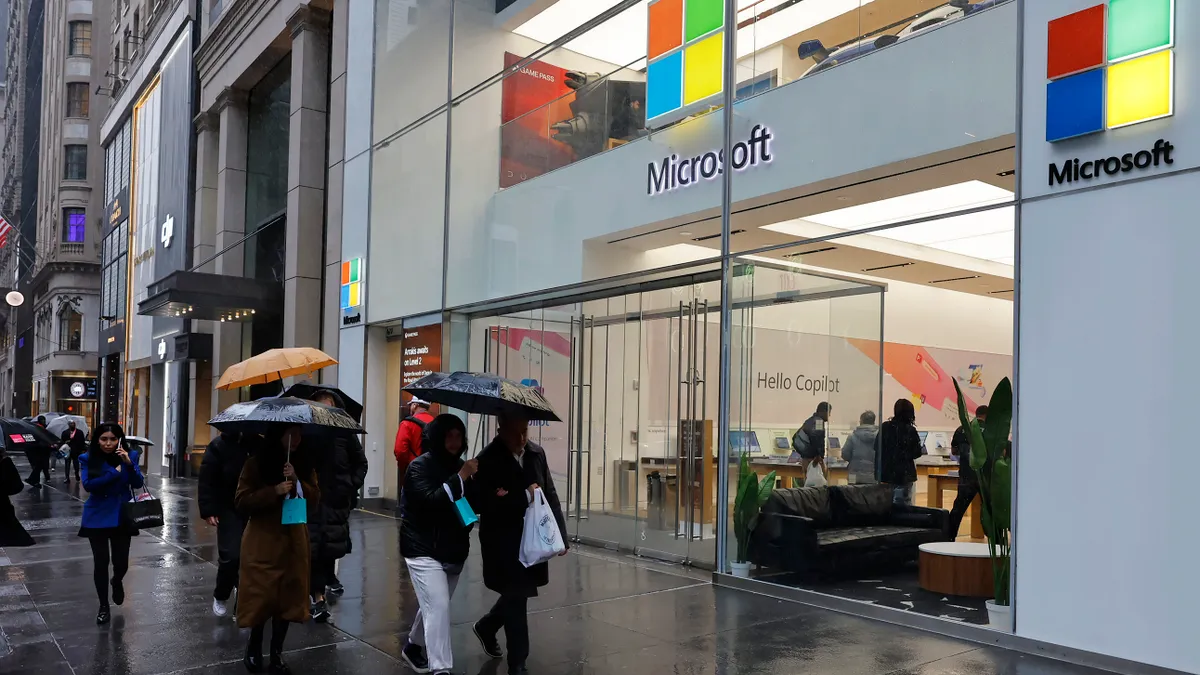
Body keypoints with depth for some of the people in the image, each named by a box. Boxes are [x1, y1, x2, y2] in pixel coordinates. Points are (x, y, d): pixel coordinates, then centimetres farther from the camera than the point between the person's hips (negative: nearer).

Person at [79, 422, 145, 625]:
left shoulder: (130, 455, -2)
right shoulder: (88, 458, -6)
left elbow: (138, 484, -11)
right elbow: (88, 485, -19)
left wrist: (128, 463, -25)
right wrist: (115, 472, -21)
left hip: (122, 516, 1)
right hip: (97, 517, -1)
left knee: (121, 562, 2)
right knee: (101, 562, 0)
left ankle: (117, 581, 39)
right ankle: (103, 607, 18)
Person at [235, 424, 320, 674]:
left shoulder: (305, 465, 5)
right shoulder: (257, 463, -6)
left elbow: (314, 500, 0)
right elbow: (241, 501, -9)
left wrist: (297, 482, -15)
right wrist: (274, 491, -21)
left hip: (294, 540, 3)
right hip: (262, 540, -3)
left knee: (287, 596, 6)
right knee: (261, 595, 0)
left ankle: (277, 653, 19)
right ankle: (254, 648, 23)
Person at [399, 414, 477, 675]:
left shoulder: (459, 466, 7)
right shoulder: (420, 466, -11)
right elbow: (431, 500, -26)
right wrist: (460, 477, -25)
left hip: (454, 550, 6)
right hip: (423, 550, -6)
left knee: (434, 606, 15)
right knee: (438, 607, -14)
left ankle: (414, 647, 39)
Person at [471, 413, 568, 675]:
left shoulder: (537, 453, 1)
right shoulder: (488, 459, -16)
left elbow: (550, 495, 6)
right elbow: (479, 504, -21)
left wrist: (561, 533, 1)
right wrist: (524, 496, -24)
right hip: (502, 543, -5)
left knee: (517, 595, 18)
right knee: (516, 597, -1)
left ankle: (486, 627, 46)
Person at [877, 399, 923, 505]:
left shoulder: (884, 427, 0)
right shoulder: (910, 430, -8)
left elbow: (877, 448, 3)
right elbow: (917, 453, -5)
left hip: (886, 472, 4)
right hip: (904, 474, -4)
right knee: (903, 505, 0)